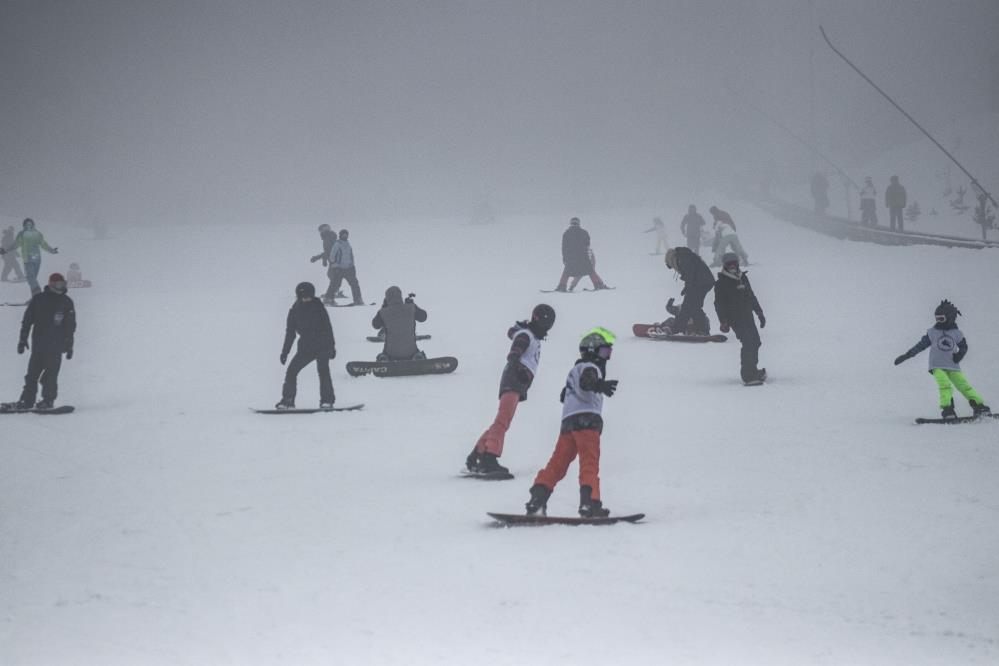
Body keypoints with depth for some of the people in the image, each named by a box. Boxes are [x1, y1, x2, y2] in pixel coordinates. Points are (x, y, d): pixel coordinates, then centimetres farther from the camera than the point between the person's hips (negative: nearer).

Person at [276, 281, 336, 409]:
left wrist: (331, 346, -9)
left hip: (322, 346, -3)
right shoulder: (295, 311, 4)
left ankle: (327, 400, -12)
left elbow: (327, 328, -2)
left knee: (323, 371, -17)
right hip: (305, 348, 3)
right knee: (291, 371, -4)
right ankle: (287, 400, 3)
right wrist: (285, 352, 9)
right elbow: (290, 333, 11)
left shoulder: (318, 308, -4)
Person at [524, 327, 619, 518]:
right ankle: (590, 502, -28)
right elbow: (586, 381, -24)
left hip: (568, 421, 9)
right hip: (587, 418, -9)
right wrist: (600, 385, -44)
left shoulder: (576, 369, 30)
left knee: (557, 464, 8)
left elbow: (564, 396, 42)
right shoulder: (590, 367, 1)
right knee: (590, 462, -15)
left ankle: (537, 499, 1)